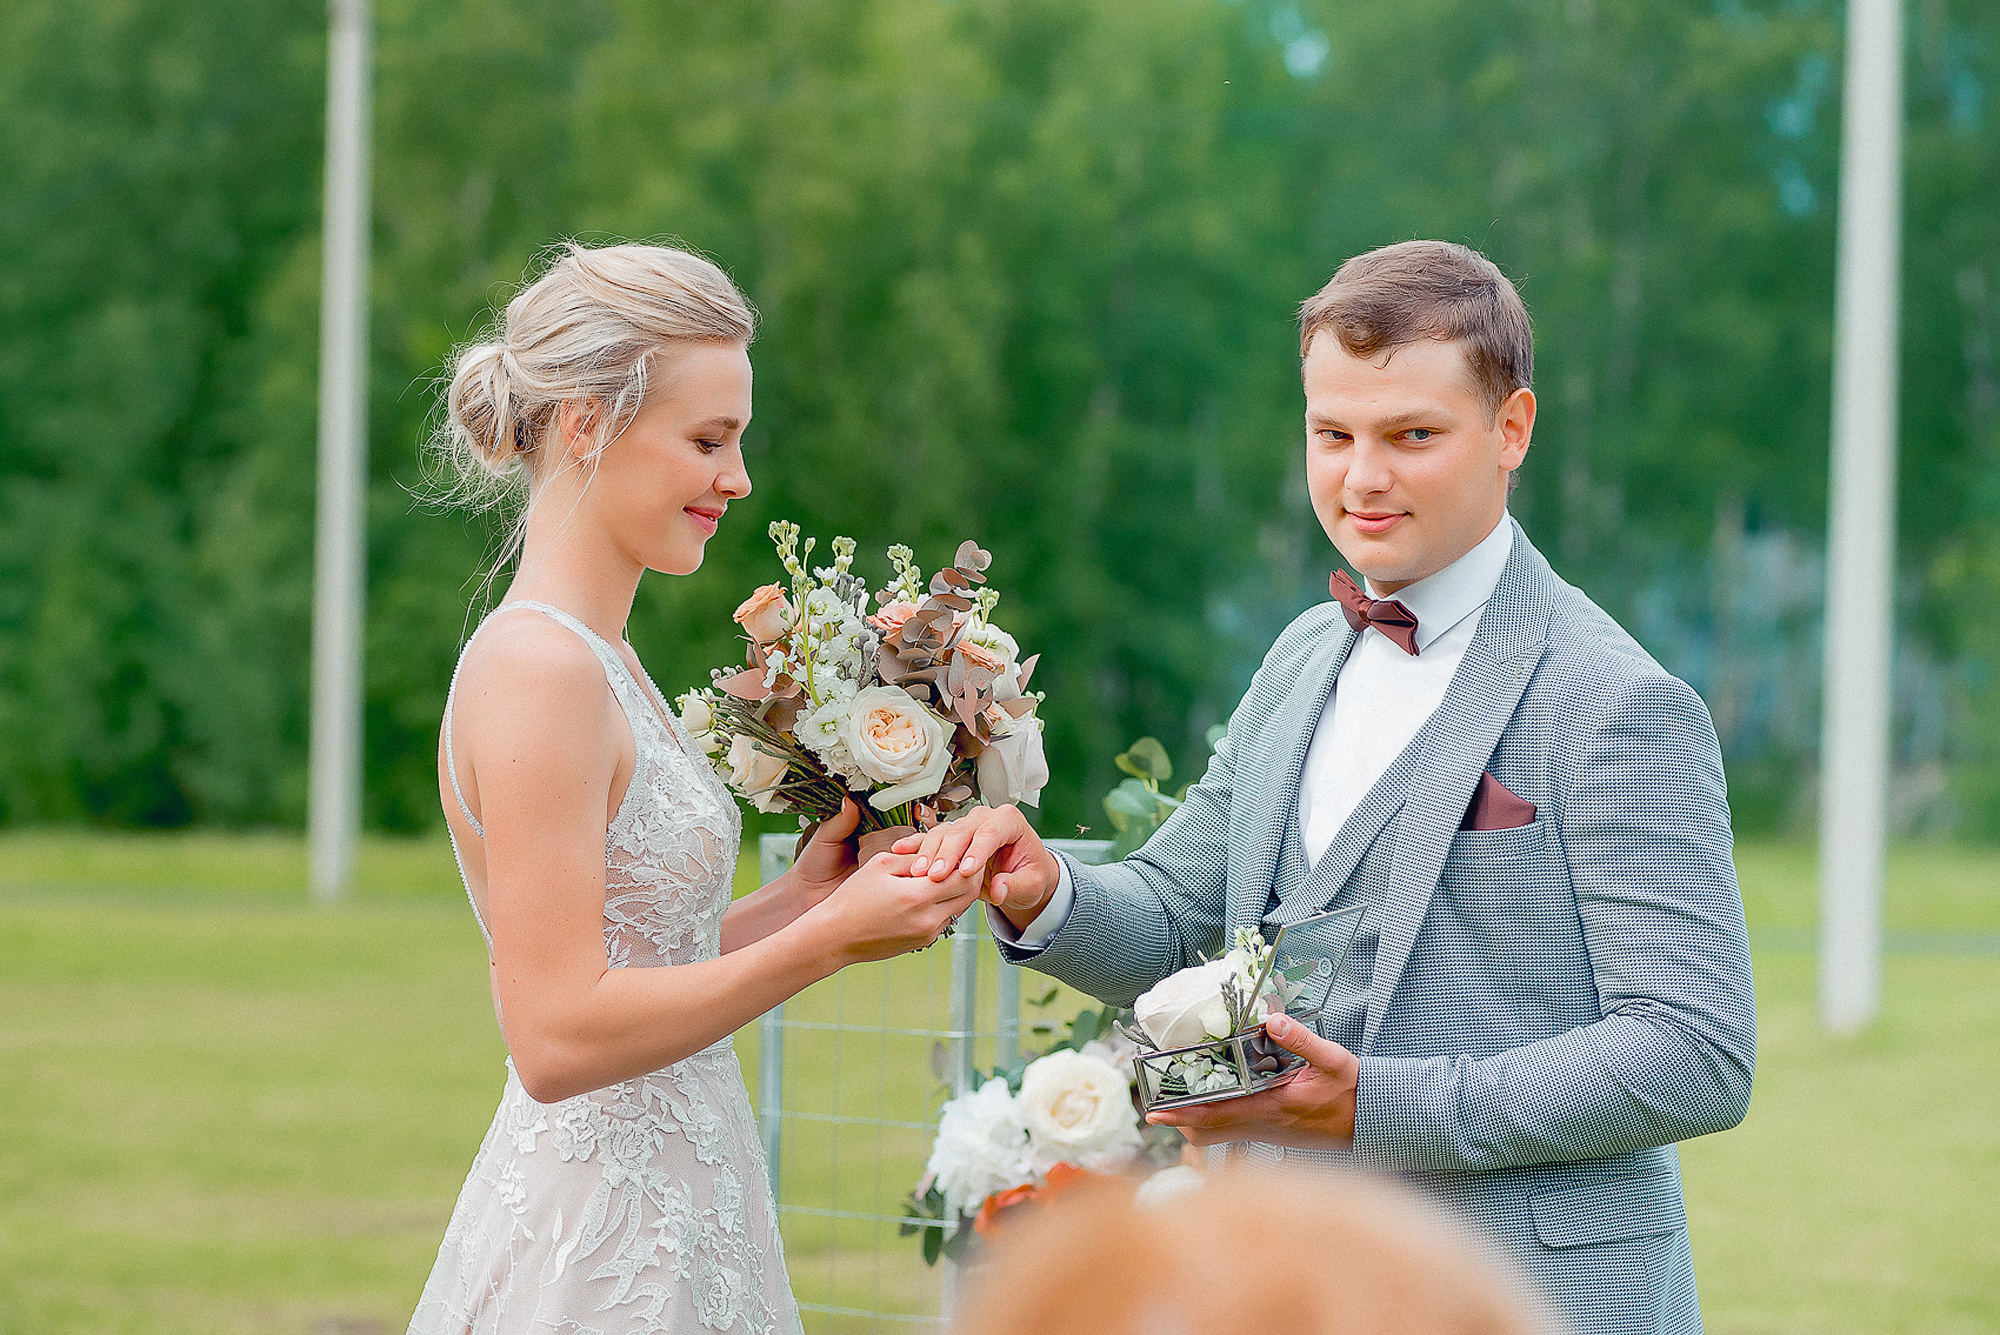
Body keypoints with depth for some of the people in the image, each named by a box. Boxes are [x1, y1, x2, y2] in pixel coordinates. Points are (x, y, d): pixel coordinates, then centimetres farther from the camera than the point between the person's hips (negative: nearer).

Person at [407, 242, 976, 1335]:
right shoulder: (538, 670, -17)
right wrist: (825, 940, -18)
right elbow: (558, 1038, -22)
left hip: (662, 1225, 9)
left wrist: (797, 897, 3)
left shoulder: (593, 660, 11)